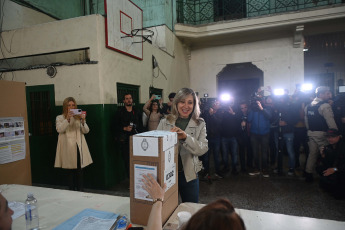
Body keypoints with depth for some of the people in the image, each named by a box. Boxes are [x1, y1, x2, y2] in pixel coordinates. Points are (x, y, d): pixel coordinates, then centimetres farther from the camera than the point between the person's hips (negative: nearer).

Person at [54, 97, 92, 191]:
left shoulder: (78, 117, 13)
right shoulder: (60, 118, 8)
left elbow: (86, 131, 4)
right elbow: (59, 129, -11)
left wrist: (83, 121, -14)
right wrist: (67, 119, -23)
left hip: (79, 147, 2)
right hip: (67, 147, -2)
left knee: (79, 170, 3)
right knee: (71, 171, 1)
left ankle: (80, 190, 12)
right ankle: (72, 190, 13)